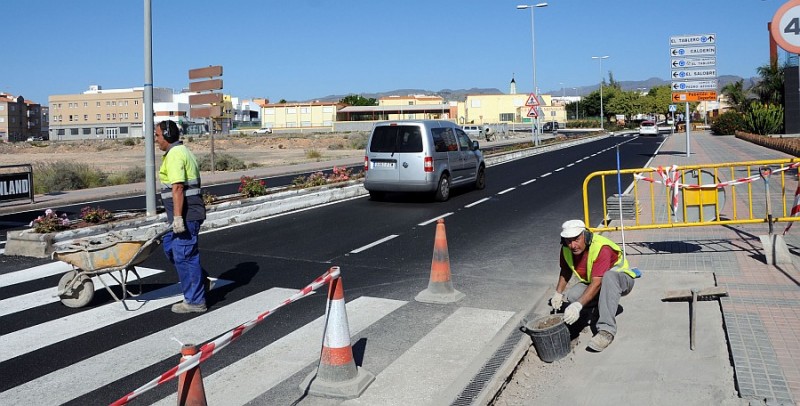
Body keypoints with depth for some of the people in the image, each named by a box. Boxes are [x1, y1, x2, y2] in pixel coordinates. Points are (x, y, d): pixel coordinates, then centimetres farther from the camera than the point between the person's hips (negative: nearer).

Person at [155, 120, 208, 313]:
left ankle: (195, 301, 4)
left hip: (185, 215, -11)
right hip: (188, 214, 11)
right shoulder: (182, 151, 18)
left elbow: (177, 188, -24)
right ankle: (199, 280, 25)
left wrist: (178, 217, -27)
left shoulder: (174, 155, -15)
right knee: (169, 245, 21)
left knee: (184, 255, -4)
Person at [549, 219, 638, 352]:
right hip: (590, 282, 6)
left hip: (621, 278, -6)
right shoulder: (566, 249, -12)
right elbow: (566, 270, 9)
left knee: (609, 277, -42)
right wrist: (558, 292, -5)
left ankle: (606, 330, -43)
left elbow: (597, 283, -40)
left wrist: (578, 305, -50)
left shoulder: (601, 248, -33)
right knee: (567, 298, -21)